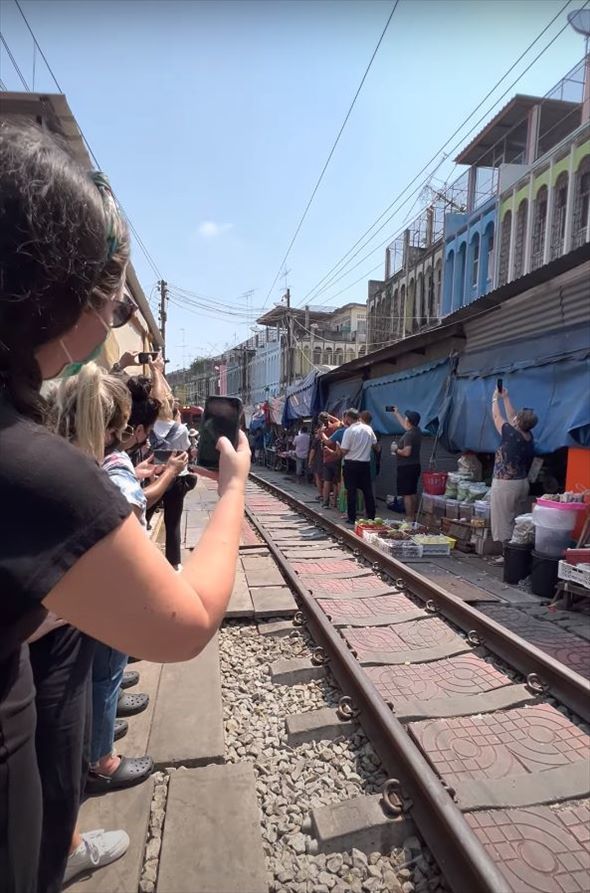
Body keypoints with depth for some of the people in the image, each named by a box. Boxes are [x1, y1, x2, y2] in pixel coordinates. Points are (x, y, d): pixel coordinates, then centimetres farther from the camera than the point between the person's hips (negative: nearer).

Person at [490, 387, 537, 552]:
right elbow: (511, 417, 16)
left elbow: (497, 417, -1)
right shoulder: (528, 436, 3)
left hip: (505, 484, -7)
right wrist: (505, 398, 23)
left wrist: (495, 398, 15)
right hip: (522, 483, 7)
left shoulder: (511, 435, -16)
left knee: (504, 522, 0)